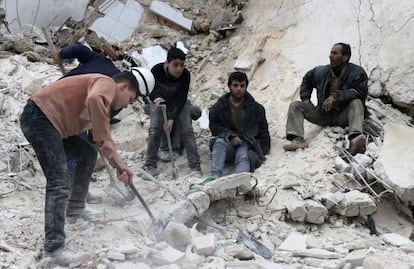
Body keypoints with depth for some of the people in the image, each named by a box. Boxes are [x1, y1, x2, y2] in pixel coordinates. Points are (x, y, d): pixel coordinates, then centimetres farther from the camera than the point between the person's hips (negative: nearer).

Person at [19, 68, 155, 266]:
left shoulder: (105, 96, 23)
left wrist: (119, 164, 18)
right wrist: (104, 140, -28)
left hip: (51, 123, 11)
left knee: (88, 153, 25)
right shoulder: (107, 84, -8)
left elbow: (102, 138, 26)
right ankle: (54, 247, -19)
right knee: (60, 184, -18)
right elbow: (94, 101, -33)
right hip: (39, 117, -11)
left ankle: (75, 208, 35)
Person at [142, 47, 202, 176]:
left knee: (187, 129, -14)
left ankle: (195, 167, -14)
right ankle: (150, 165, -7)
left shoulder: (185, 75, -27)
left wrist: (171, 119, -32)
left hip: (178, 104, 0)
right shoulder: (157, 70, -28)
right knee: (154, 129, -16)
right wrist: (156, 99, -36)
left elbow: (181, 99, -23)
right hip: (159, 102, 0)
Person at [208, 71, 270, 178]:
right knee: (220, 142, -33)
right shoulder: (218, 107, 13)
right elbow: (214, 127, 6)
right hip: (228, 143, 1)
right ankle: (215, 177, -50)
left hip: (248, 145, -1)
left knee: (243, 155, -33)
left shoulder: (256, 108, 15)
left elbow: (263, 133, 17)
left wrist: (262, 152, 4)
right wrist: (231, 136, -12)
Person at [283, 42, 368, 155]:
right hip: (323, 115, 4)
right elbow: (306, 81, 25)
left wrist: (336, 96, -30)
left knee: (356, 102, -33)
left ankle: (355, 138, -58)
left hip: (343, 116, -4)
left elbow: (360, 92, -23)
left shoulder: (358, 73, -8)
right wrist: (305, 98, 9)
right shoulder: (321, 72, 5)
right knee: (295, 106, -10)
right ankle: (297, 139, -35)